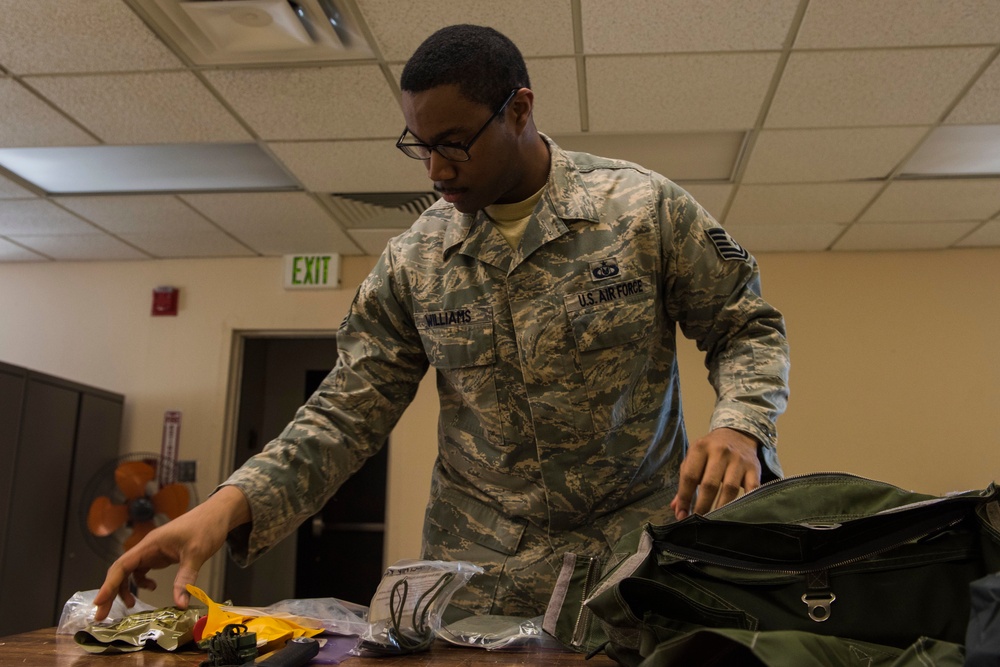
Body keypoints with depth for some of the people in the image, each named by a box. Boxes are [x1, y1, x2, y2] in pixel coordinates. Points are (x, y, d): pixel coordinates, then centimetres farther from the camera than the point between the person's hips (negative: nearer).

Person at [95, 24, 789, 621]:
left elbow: (747, 328, 0)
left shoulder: (647, 209, -8)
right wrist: (233, 502, -15)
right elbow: (349, 410, -1)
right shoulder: (413, 262, -2)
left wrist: (739, 426, -21)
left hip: (638, 549, -1)